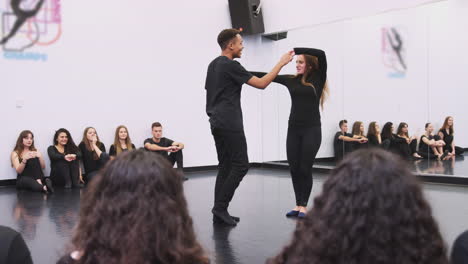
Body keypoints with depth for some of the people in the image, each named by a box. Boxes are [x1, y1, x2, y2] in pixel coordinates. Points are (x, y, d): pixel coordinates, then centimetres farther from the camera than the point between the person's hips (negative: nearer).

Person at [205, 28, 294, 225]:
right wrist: (281, 63, -6)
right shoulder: (231, 65, -13)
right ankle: (221, 207, -6)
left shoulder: (213, 65, 18)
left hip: (217, 122, 10)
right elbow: (261, 84, -14)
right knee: (240, 165, -6)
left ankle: (219, 210, 11)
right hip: (229, 123, -10)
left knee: (225, 165, 11)